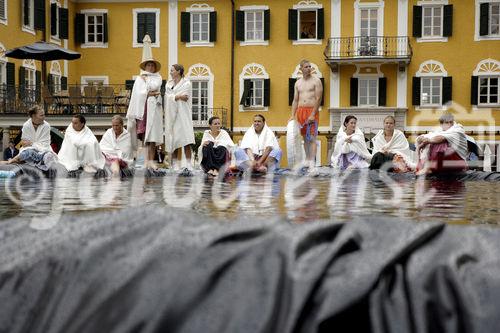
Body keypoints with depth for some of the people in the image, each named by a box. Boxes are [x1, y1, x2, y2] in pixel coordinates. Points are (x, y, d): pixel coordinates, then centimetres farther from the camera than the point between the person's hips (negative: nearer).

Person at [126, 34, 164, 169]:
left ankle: (151, 161, -9)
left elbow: (154, 86, -5)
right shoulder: (139, 78, 13)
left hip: (154, 108, 0)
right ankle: (147, 160, -4)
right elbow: (138, 93, 0)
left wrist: (145, 79, 8)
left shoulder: (157, 77, 15)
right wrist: (150, 94, -5)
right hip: (142, 107, 0)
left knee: (152, 135, -6)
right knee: (144, 135, -6)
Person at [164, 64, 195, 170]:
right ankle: (175, 164, 3)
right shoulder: (169, 84, 17)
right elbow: (168, 97, 3)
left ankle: (189, 164, -12)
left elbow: (184, 97, -10)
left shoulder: (186, 83, 2)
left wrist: (174, 97, -3)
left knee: (186, 140, -12)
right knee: (172, 140, 0)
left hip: (182, 113, -5)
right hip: (171, 114, 5)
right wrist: (179, 96, -9)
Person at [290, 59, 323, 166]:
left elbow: (318, 99, -9)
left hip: (312, 111, -5)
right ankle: (307, 159, 16)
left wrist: (313, 114, -17)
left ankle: (312, 161, -14)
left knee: (312, 138, -10)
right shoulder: (298, 83, 15)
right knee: (305, 137, 9)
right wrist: (292, 115, 4)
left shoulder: (316, 81, -1)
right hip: (300, 111, 5)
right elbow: (295, 100, 15)